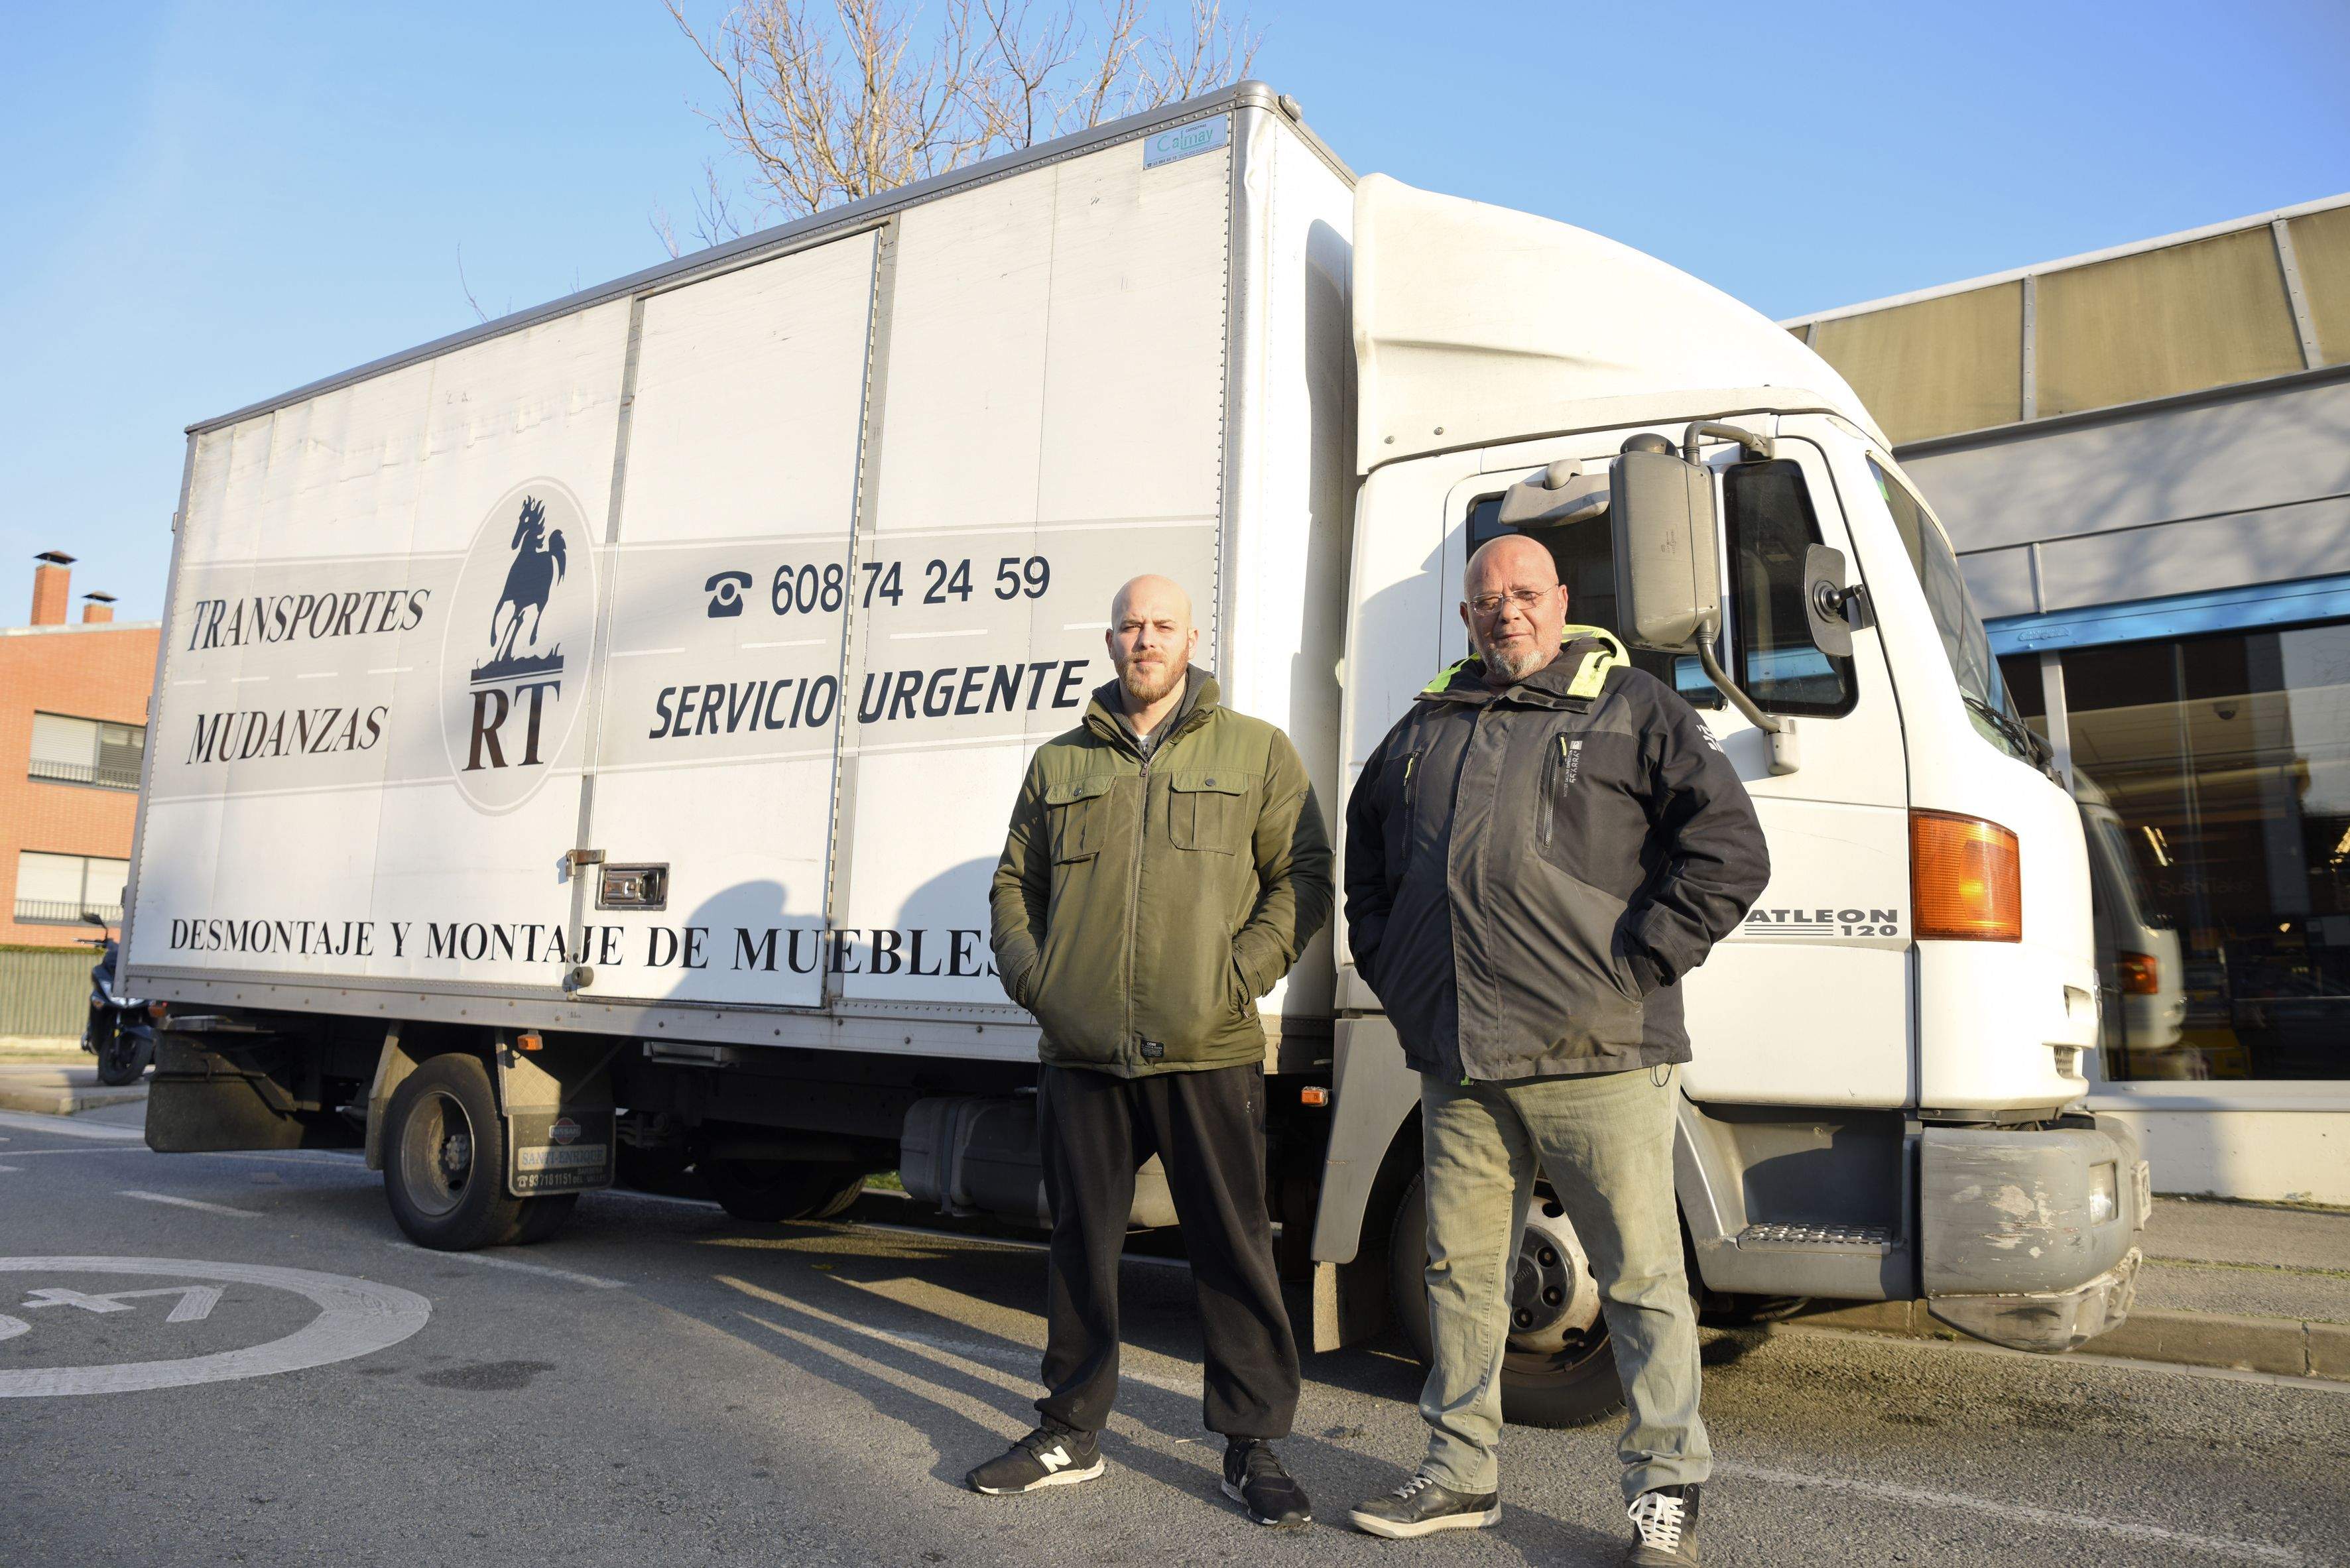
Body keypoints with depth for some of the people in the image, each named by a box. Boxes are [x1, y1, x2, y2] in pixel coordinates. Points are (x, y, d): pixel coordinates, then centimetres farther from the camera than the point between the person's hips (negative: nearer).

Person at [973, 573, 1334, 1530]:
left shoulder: (1256, 752, 7)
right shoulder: (1061, 762, 14)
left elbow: (1304, 876, 3)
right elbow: (1014, 884, 21)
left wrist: (1241, 972, -9)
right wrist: (1029, 975, 5)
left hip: (1208, 1054, -2)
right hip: (1081, 1054, 3)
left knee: (1233, 1252, 3)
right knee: (1081, 1247, 13)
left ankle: (1252, 1448, 18)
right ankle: (1071, 1433, 28)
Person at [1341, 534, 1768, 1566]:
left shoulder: (1633, 708, 3)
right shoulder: (1426, 727, 17)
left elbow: (1728, 846, -5)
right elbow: (1366, 846, 30)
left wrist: (1636, 964, -10)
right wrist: (1387, 963, 18)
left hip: (1596, 1057, -5)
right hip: (1457, 1062, 5)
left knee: (1642, 1280, 2)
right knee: (1461, 1271, 13)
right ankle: (1460, 1476, 28)